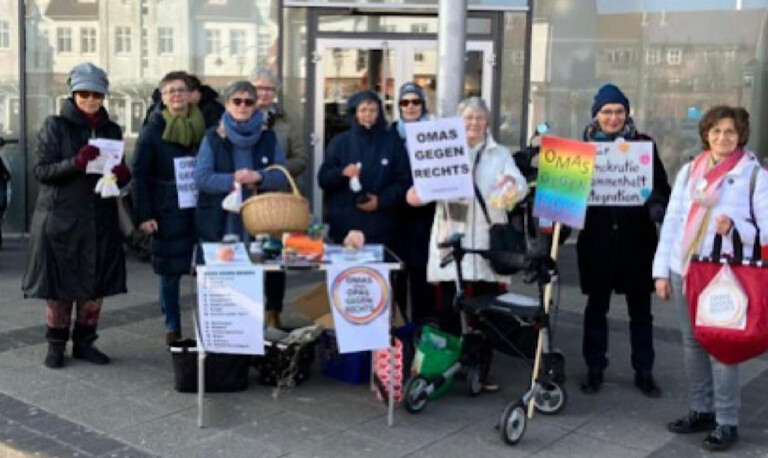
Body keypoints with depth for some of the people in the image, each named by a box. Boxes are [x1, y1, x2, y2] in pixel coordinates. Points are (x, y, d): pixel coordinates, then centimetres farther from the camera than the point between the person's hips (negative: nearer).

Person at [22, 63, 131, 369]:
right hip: (60, 220, -3)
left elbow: (119, 174, 15)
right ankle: (55, 345, 16)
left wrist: (121, 175, -10)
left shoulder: (112, 131, 10)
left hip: (100, 221, 3)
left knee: (95, 287, 6)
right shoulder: (55, 126, -1)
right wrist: (75, 163, -24)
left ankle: (84, 343, 20)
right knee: (58, 287, 2)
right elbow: (40, 171, -8)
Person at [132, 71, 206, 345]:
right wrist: (144, 215, -10)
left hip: (199, 210, 2)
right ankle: (172, 327, 19)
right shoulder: (153, 132, 0)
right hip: (167, 212, -2)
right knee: (169, 272, 6)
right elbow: (139, 175, -3)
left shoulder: (202, 129, 7)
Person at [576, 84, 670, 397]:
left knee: (640, 310, 9)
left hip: (636, 240, 0)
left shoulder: (643, 145, 2)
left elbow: (661, 186, 2)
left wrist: (658, 206, -18)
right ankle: (594, 370, 23)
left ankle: (644, 372, 22)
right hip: (597, 241, 1)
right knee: (596, 307, 11)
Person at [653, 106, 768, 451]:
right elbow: (671, 222, 11)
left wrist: (734, 226, -22)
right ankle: (701, 410, 24)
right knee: (692, 342, 10)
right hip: (684, 269, 5)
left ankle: (727, 421, 5)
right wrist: (661, 270, 7)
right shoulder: (689, 171, 12)